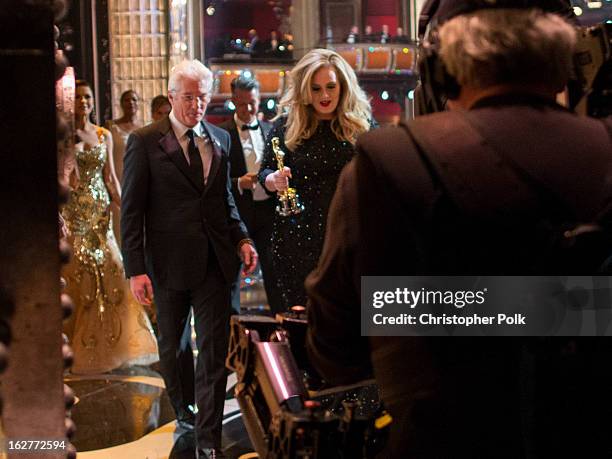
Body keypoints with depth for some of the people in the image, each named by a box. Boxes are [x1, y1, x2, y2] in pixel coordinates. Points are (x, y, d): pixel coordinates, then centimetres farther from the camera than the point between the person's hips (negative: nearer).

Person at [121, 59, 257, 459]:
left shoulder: (220, 140, 8)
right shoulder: (145, 142, -6)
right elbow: (132, 211, -7)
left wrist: (242, 238, 1)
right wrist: (135, 269, -12)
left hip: (214, 261, 3)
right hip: (170, 262, -2)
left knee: (214, 350, -1)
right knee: (173, 346, 16)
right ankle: (184, 411, 38)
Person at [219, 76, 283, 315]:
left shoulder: (270, 130, 11)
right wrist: (239, 183, -21)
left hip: (268, 209, 3)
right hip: (236, 212, -3)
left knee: (275, 271, 5)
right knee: (231, 275, 4)